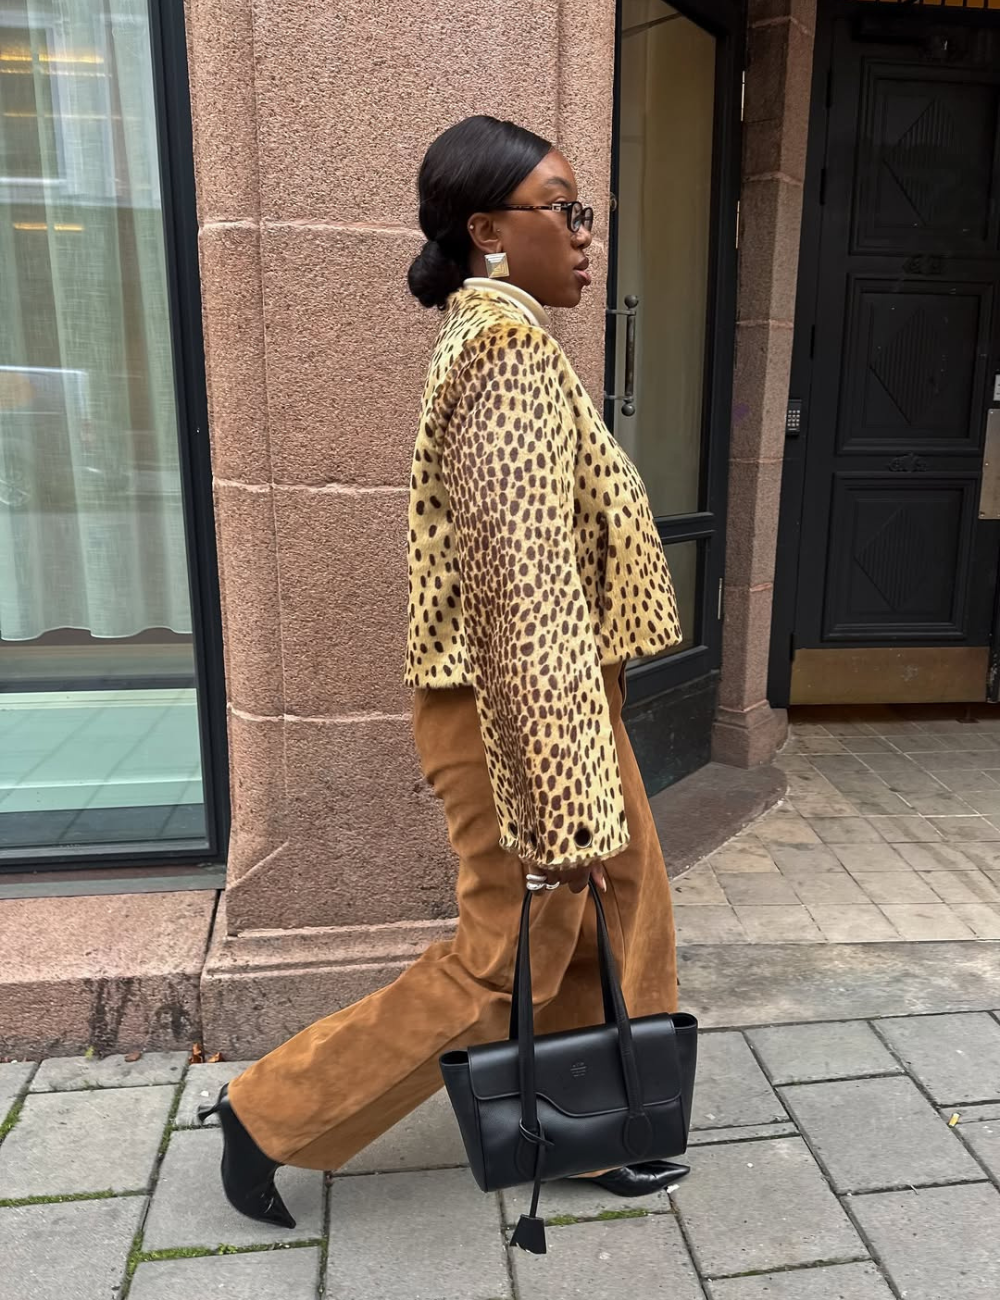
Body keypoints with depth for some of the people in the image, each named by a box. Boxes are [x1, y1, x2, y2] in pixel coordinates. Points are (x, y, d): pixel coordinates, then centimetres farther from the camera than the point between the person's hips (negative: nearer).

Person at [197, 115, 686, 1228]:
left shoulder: (491, 336, 13)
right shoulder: (511, 347, -19)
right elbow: (529, 592, -26)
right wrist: (569, 800, -24)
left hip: (555, 705, 10)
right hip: (526, 717, -10)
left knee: (625, 920, 19)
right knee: (507, 963, 7)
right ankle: (271, 1113, 24)